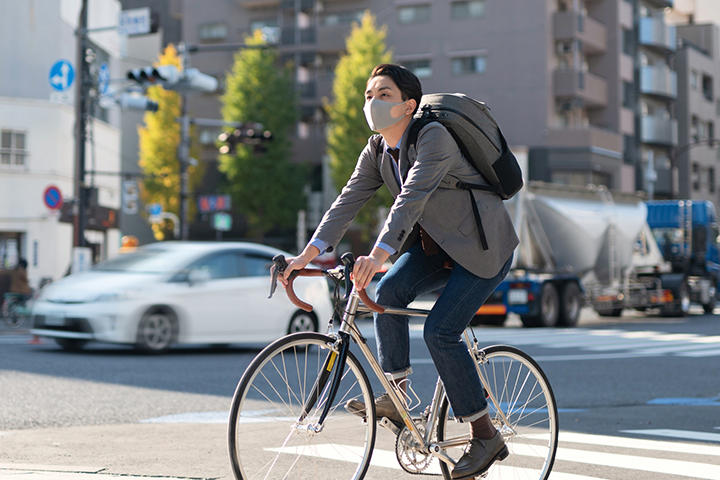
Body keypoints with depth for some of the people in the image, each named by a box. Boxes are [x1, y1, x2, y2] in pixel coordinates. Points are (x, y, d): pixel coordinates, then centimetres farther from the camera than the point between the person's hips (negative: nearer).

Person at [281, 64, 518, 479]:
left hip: (483, 246, -7)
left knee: (440, 331, -17)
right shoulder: (378, 149, 0)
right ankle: (394, 396, -7)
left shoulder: (434, 137, -25)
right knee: (390, 291, -18)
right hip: (437, 244, 7)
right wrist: (311, 251, -20)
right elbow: (350, 199, -7)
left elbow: (412, 198, -38)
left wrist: (378, 254, -51)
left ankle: (486, 436, -5)